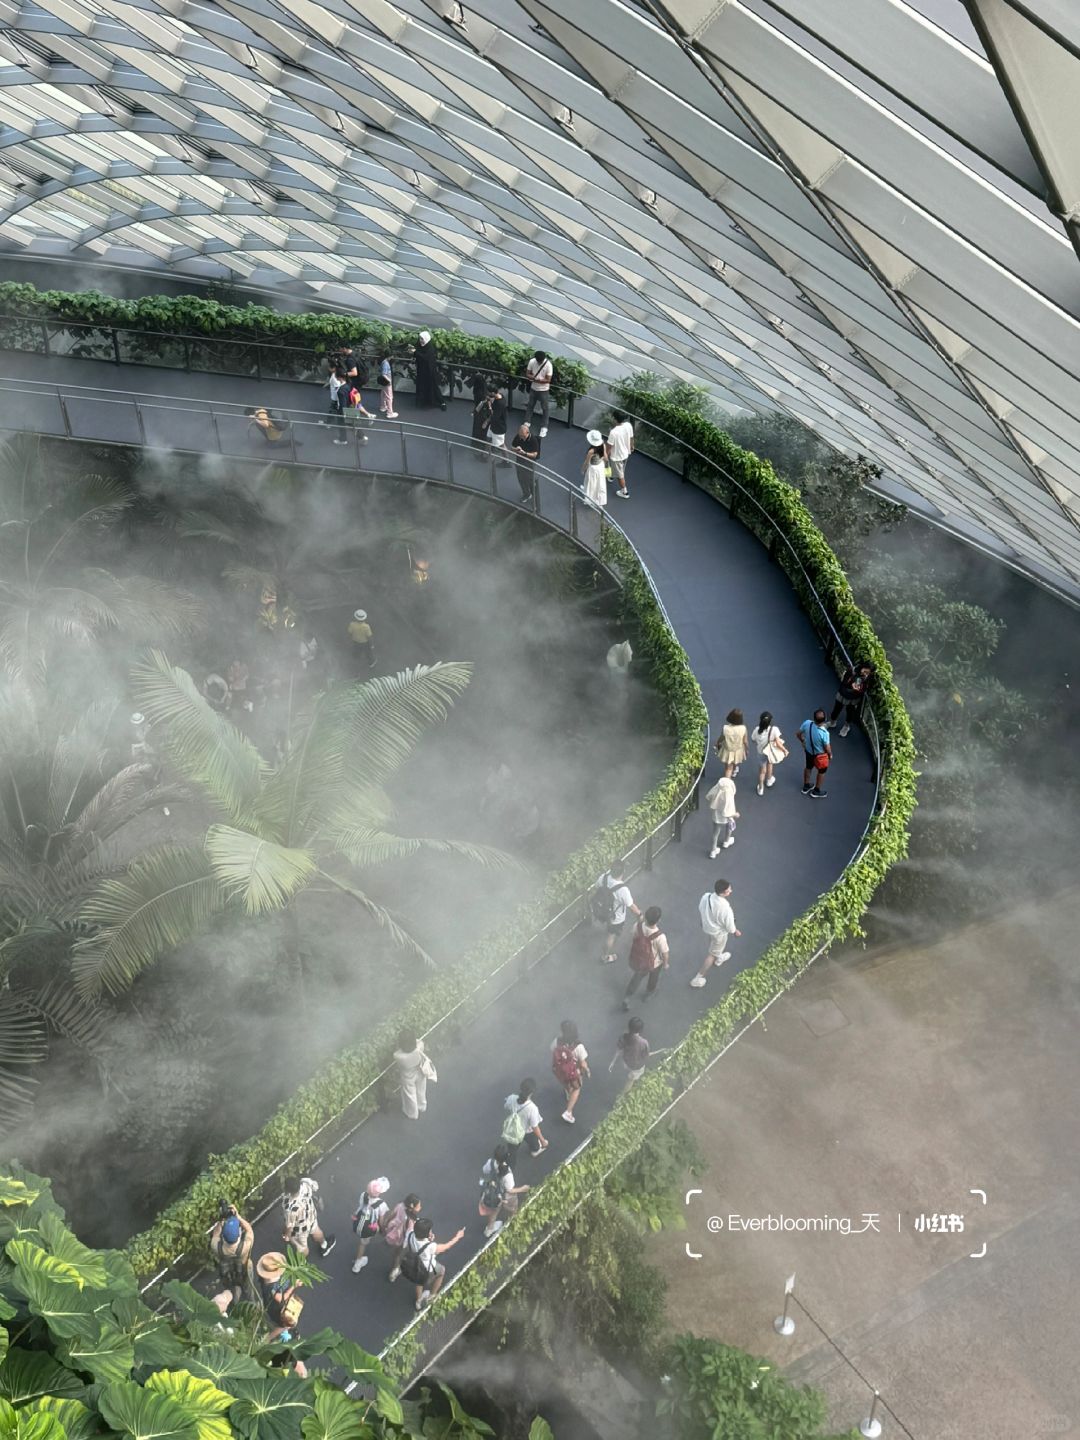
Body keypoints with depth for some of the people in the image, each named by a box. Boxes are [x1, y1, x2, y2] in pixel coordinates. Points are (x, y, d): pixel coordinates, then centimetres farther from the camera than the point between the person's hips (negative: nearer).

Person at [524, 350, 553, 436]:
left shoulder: (548, 365, -22)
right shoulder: (532, 361, -11)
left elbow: (548, 380, -21)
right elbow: (527, 374, -4)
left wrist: (535, 379, -24)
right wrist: (534, 377, -25)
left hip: (544, 390, -4)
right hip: (533, 388, 4)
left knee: (545, 409, 4)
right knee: (530, 405, 18)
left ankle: (544, 427, 15)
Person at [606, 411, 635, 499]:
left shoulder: (613, 432, -38)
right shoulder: (628, 425, -20)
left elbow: (609, 446, -24)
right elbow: (631, 438, -2)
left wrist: (606, 455, -6)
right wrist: (632, 446, 19)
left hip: (617, 455, -6)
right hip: (626, 452, 6)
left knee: (620, 474, 16)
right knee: (622, 470, 34)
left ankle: (624, 492, 33)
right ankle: (612, 475, 64)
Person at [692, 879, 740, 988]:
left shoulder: (706, 896, -25)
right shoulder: (725, 908, -41)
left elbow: (700, 909, -4)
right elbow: (729, 925, -24)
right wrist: (735, 931, -1)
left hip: (706, 926, 6)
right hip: (719, 932, -6)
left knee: (714, 943, 36)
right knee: (712, 953, 17)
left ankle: (719, 958, 66)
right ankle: (698, 978, 28)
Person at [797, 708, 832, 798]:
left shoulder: (807, 723, -27)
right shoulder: (824, 733, -39)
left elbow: (798, 733, -8)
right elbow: (827, 748, -24)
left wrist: (803, 741, 13)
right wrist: (830, 755, -1)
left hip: (808, 751, 5)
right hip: (819, 755, -5)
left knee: (808, 767, 31)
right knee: (821, 771, 24)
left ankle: (806, 786, 52)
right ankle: (816, 791, 41)